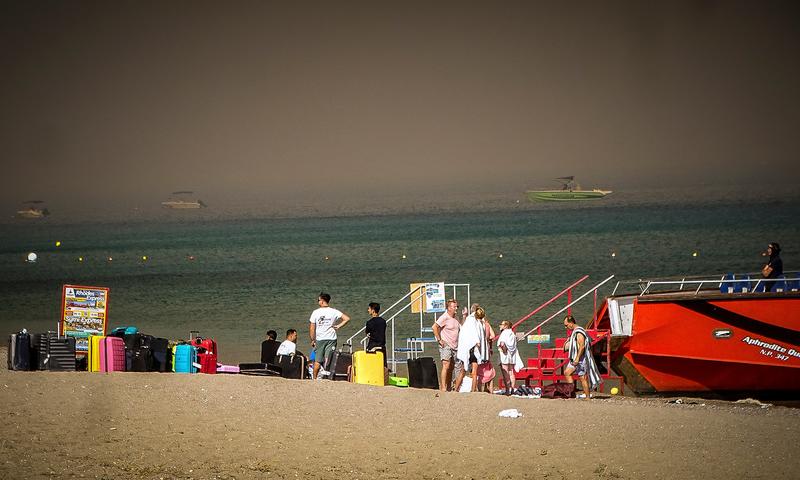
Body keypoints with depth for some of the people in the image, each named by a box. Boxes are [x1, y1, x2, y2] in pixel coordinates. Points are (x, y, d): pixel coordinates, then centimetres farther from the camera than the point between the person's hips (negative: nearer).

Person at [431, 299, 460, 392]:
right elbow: (434, 327, -17)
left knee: (451, 369, 8)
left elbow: (462, 328, 27)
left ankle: (448, 387, 12)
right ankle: (443, 387, -21)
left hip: (454, 347, 8)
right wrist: (439, 340, -16)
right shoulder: (444, 317, -10)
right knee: (446, 366, -17)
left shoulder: (455, 318, 15)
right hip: (446, 346, -8)